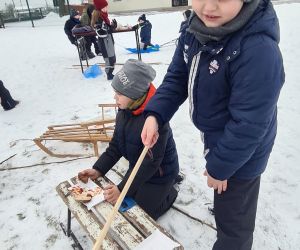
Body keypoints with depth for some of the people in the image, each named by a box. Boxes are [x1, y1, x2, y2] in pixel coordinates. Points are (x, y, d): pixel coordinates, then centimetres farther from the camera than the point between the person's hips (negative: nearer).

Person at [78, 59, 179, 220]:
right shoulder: (124, 111, -10)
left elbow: (151, 162, -30)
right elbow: (115, 146, -2)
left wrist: (123, 189, -30)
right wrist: (98, 170, -12)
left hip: (159, 174, -7)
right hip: (137, 168, 7)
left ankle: (169, 193, 23)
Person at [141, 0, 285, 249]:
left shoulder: (259, 49, -35)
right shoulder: (195, 30, -9)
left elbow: (248, 124, -30)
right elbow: (177, 78, -2)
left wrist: (219, 167, -18)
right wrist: (154, 115, -17)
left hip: (240, 152, -7)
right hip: (215, 137, 8)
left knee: (233, 219, 16)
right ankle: (224, 206, 68)